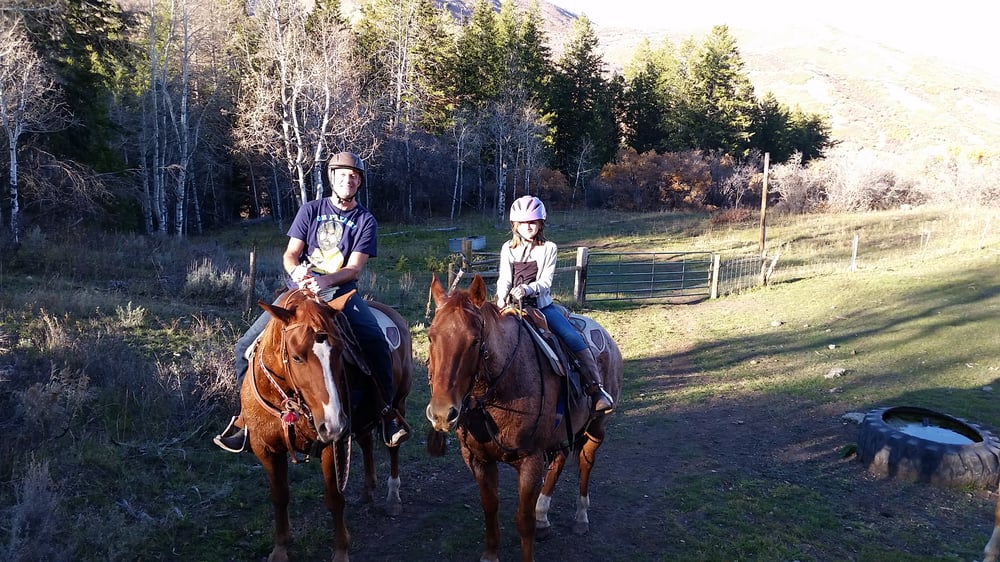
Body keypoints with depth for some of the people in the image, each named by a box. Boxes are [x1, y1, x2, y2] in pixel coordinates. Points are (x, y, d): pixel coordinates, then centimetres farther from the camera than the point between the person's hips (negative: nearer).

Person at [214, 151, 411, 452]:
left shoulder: (366, 221, 4)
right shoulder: (310, 210, 8)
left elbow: (354, 268, -5)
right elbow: (290, 254, 2)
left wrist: (325, 281, -25)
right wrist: (296, 271, -22)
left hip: (340, 291, -2)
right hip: (300, 288, 2)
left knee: (376, 341, -30)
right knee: (247, 345, -9)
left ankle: (388, 409, -14)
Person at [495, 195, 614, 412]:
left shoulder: (548, 248, 1)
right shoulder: (508, 249, 7)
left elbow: (545, 282, -8)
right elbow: (504, 279, 1)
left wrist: (528, 289, -28)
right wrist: (502, 296, -21)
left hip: (542, 305, -1)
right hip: (514, 306, 1)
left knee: (574, 338, -17)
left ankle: (595, 388, -11)